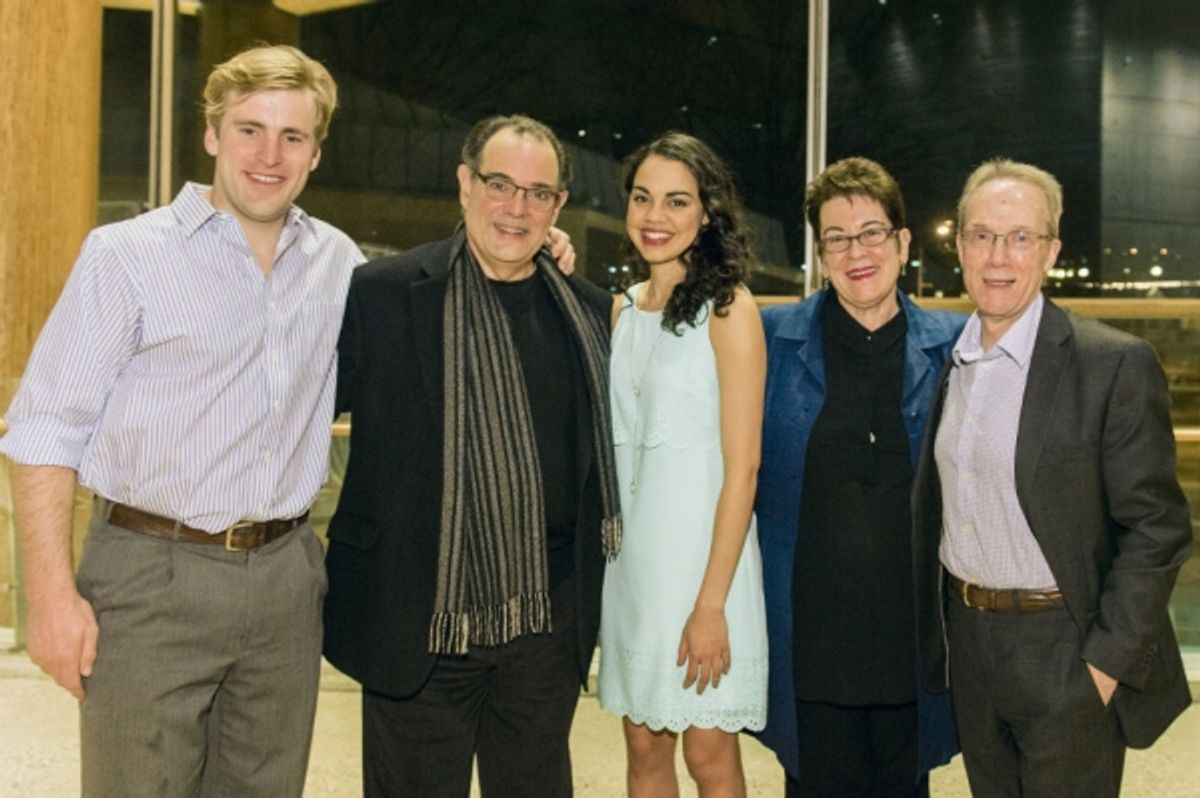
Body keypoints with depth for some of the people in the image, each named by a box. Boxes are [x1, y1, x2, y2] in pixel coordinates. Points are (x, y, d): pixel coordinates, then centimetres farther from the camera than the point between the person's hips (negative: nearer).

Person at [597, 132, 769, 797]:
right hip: (630, 548, 6)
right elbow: (608, 441, 10)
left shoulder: (728, 308, -9)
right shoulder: (622, 309, 10)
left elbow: (742, 464, -14)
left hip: (700, 547, -6)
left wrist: (711, 602, -17)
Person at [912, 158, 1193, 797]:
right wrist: (936, 632, 9)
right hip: (967, 643, 5)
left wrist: (1108, 660, -16)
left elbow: (1155, 528, -13)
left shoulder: (1116, 365, -14)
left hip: (1067, 658, -5)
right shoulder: (947, 360, 5)